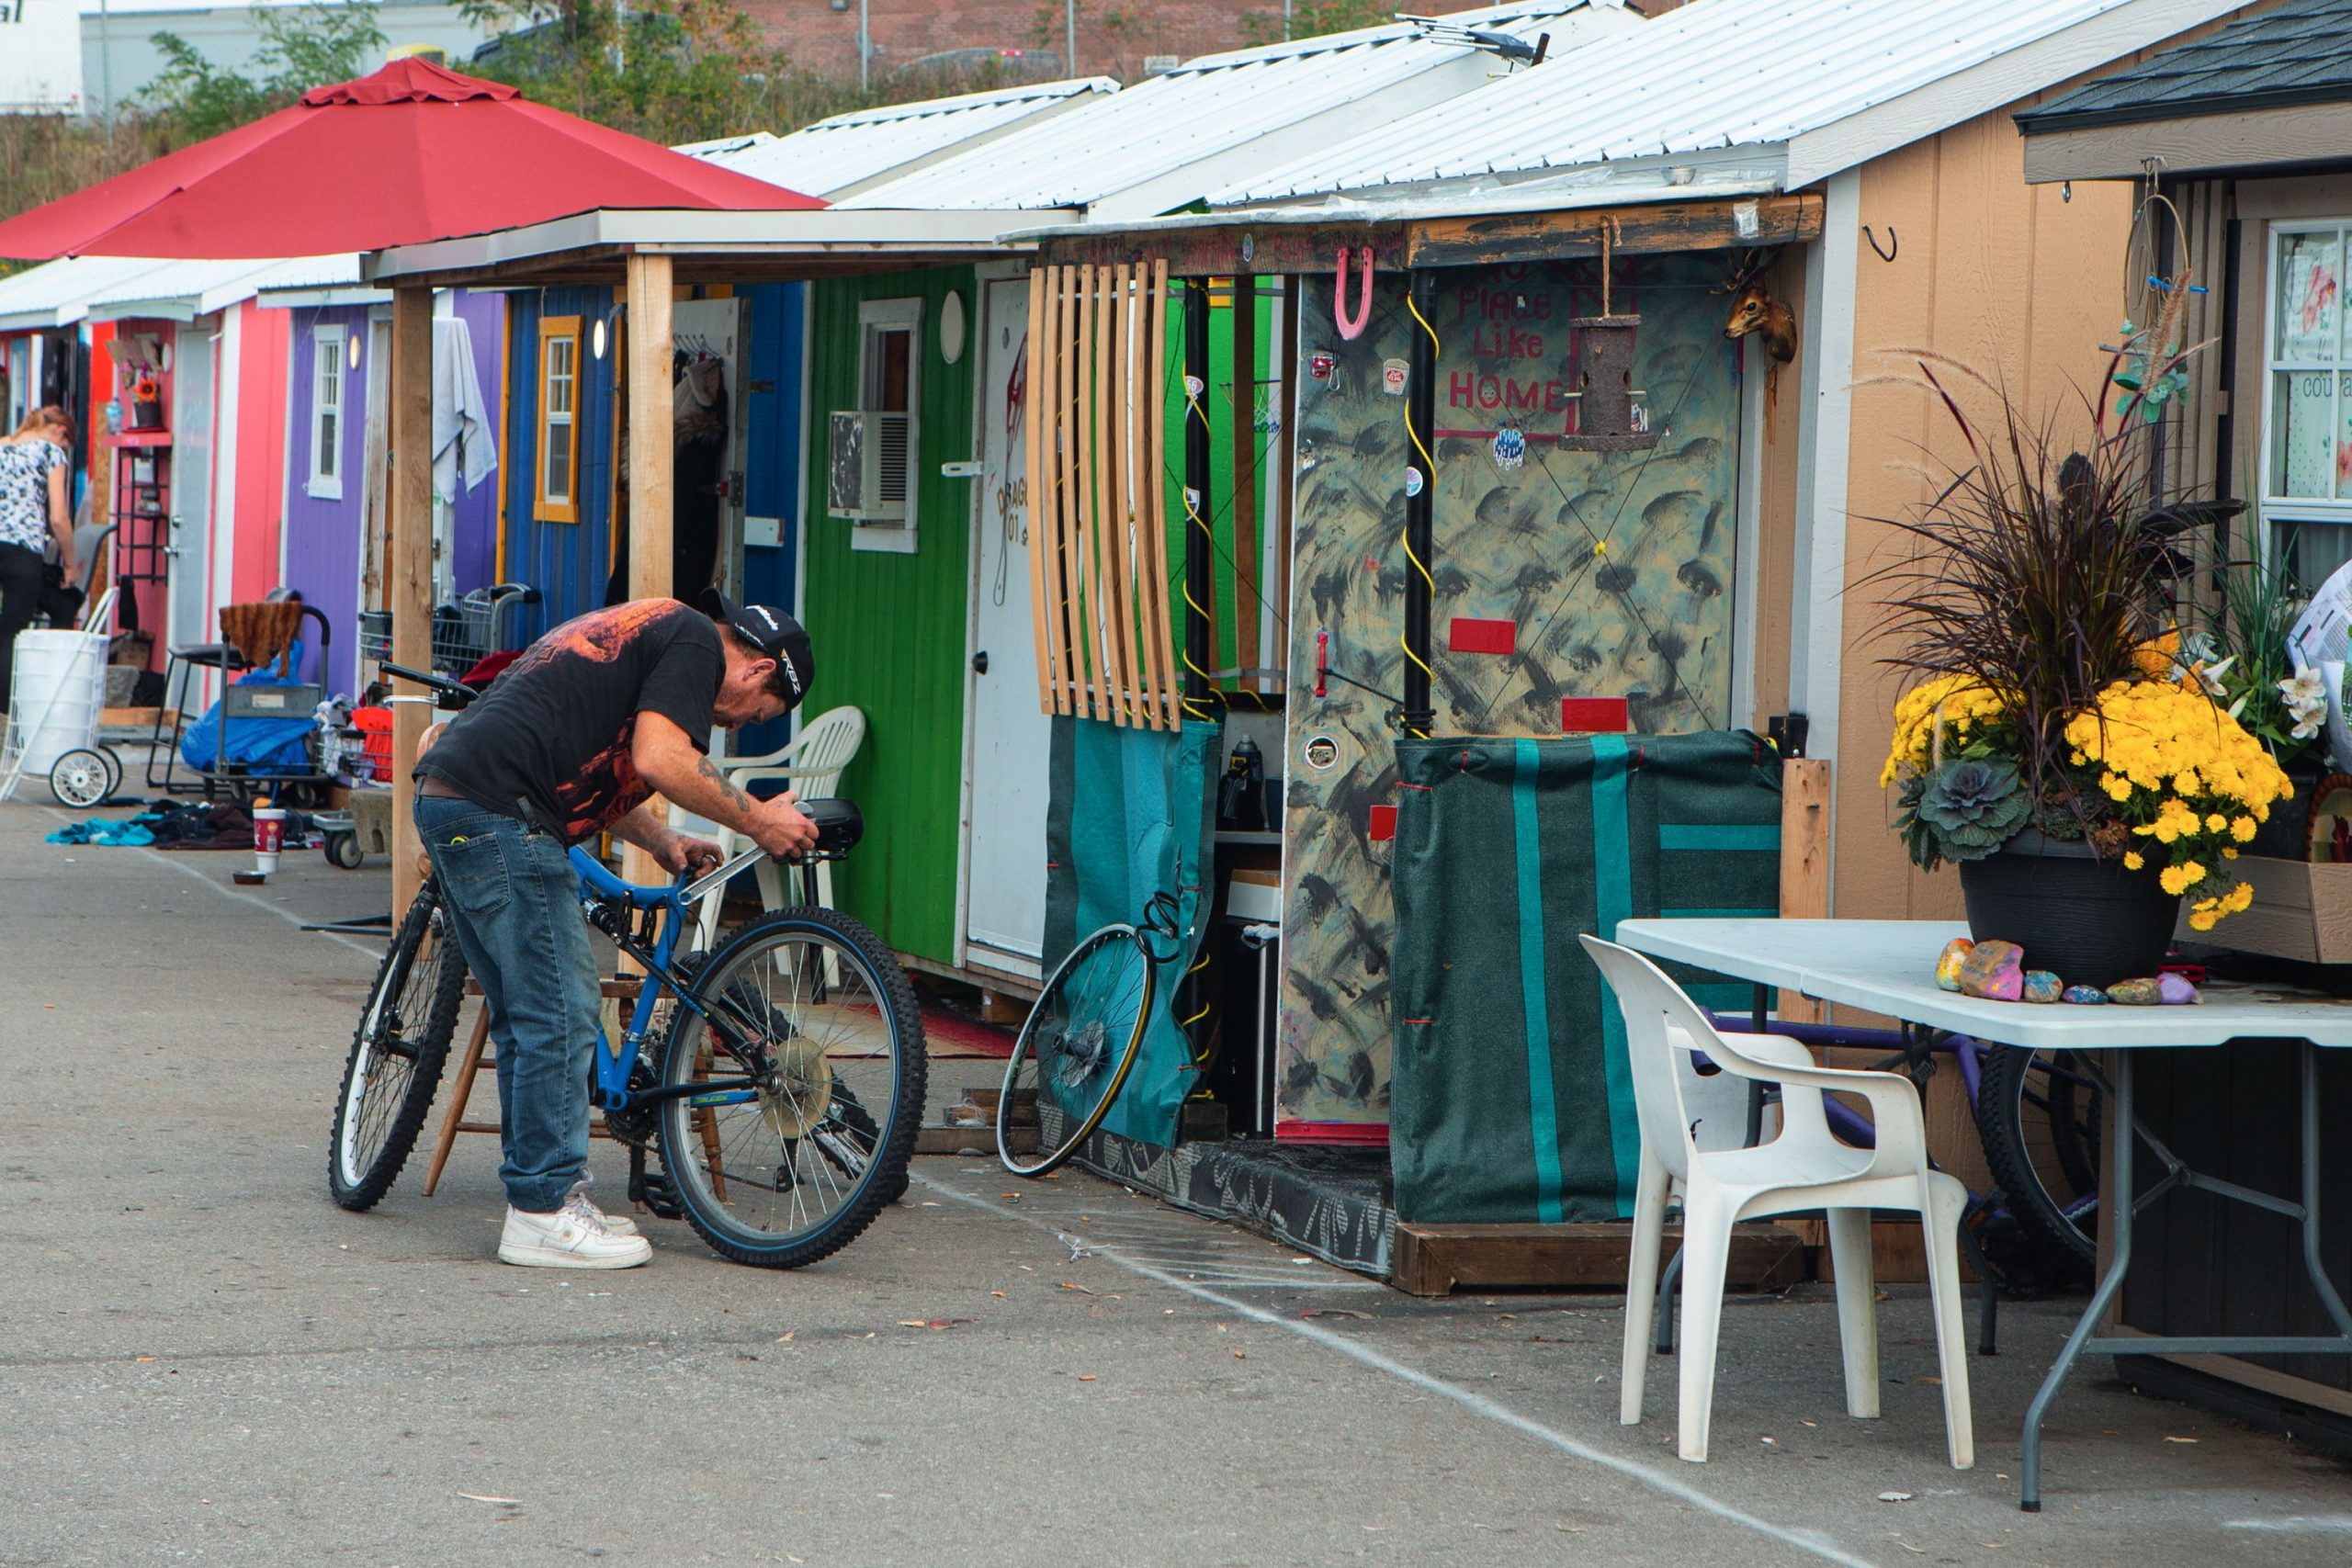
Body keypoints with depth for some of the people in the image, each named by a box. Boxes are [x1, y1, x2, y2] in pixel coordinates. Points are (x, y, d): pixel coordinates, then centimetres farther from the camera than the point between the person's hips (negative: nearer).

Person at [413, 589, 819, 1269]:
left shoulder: (648, 625, 26)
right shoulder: (696, 640, -4)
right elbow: (657, 759, -17)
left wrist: (663, 843, 23)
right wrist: (756, 819, -6)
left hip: (447, 796, 11)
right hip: (497, 812, -11)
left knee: (526, 1019, 16)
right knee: (560, 1015, -5)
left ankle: (544, 1196, 21)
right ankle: (543, 1214, -1)